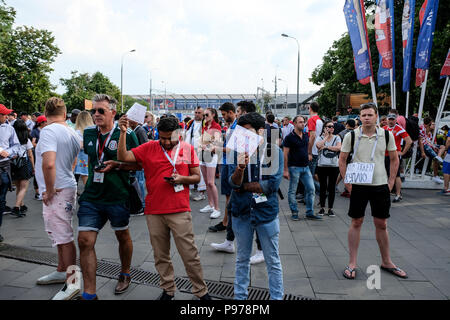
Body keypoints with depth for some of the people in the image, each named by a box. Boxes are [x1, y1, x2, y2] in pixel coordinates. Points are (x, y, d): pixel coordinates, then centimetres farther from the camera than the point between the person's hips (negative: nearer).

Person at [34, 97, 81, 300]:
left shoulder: (49, 131, -16)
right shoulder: (72, 133, 11)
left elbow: (48, 163, -30)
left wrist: (49, 190, -18)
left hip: (57, 192, -9)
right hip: (68, 187, 9)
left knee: (64, 237, -2)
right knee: (60, 234, 21)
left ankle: (72, 283, 7)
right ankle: (61, 272, 37)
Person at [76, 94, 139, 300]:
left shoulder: (127, 135, -9)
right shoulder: (88, 133, 6)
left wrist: (116, 165, -19)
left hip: (118, 197, -4)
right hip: (91, 197, 4)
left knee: (123, 236, 15)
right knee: (84, 241, -3)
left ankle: (125, 275, 41)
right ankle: (89, 294, 8)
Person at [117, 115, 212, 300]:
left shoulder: (188, 149, 4)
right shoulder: (148, 148, 5)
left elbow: (197, 177, 8)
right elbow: (123, 157, -2)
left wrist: (182, 179, -12)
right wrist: (123, 133, -11)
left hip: (180, 211, -1)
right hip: (154, 211, 2)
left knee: (190, 254, 2)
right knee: (161, 256, 12)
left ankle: (201, 291, 18)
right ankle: (168, 290, 30)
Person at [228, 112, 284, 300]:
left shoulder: (275, 152, -9)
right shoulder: (237, 152, -3)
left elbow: (272, 184, -17)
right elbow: (233, 182, -11)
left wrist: (243, 186, -9)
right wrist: (240, 168, -32)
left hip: (266, 212, -2)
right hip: (241, 213, 2)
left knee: (273, 261, 11)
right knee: (242, 259, 18)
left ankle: (277, 297, 28)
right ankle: (240, 296, 35)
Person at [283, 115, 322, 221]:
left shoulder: (306, 136, 9)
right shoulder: (289, 137, -9)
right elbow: (285, 154, -11)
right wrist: (285, 170, -15)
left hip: (305, 167, 6)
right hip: (294, 167, -6)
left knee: (311, 189, 4)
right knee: (292, 191, 3)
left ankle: (310, 213, 14)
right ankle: (294, 212, 17)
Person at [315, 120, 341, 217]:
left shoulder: (337, 138, 9)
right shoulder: (320, 138, 5)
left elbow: (339, 148, -9)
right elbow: (318, 145, -17)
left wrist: (326, 146, -10)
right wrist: (326, 136, -6)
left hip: (334, 165, 1)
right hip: (322, 165, -1)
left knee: (332, 187, 4)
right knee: (323, 187, 5)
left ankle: (330, 208, 12)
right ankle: (322, 207, 17)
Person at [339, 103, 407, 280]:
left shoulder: (387, 135, 0)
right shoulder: (351, 136, -5)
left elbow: (394, 159, 11)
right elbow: (342, 160, 3)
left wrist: (391, 182, 4)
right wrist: (347, 182, -3)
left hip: (381, 185, 2)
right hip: (358, 185, -2)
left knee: (381, 224, 11)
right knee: (356, 222, 5)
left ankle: (386, 262, 28)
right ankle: (352, 263, 15)